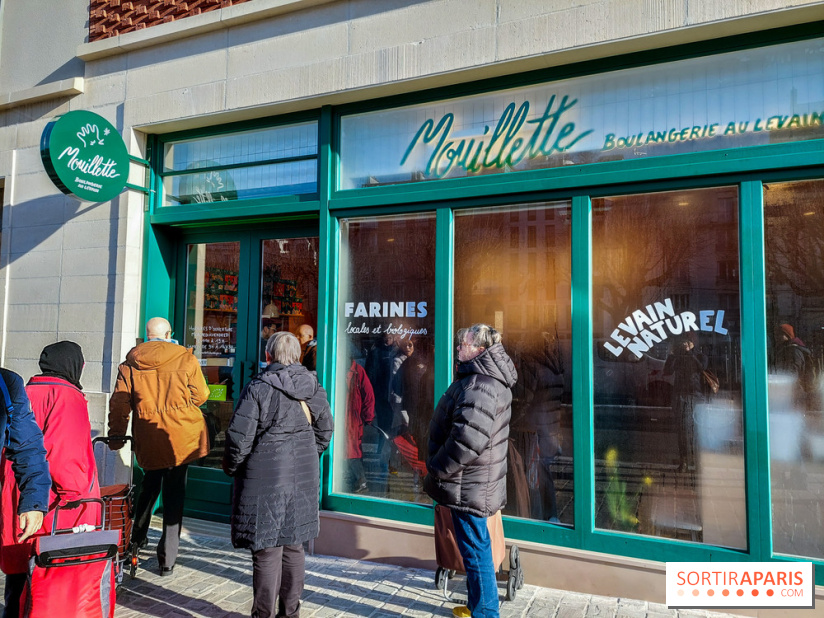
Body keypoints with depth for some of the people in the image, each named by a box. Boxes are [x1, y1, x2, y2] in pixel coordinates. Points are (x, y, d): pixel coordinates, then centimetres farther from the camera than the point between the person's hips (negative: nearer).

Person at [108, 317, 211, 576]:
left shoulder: (131, 362, 2)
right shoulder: (185, 358, -6)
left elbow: (119, 402, 4)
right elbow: (200, 396, -2)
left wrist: (116, 435, 14)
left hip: (147, 438, 3)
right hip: (181, 437, -3)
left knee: (149, 484, 26)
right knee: (174, 492, 4)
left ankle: (137, 537, 37)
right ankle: (167, 558, 7)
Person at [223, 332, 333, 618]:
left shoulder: (258, 388, -13)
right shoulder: (314, 388, 4)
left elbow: (240, 437, -13)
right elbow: (325, 431, 12)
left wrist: (231, 467, 5)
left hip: (265, 479, -5)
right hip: (303, 479, 6)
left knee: (267, 550, 4)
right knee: (293, 546, 17)